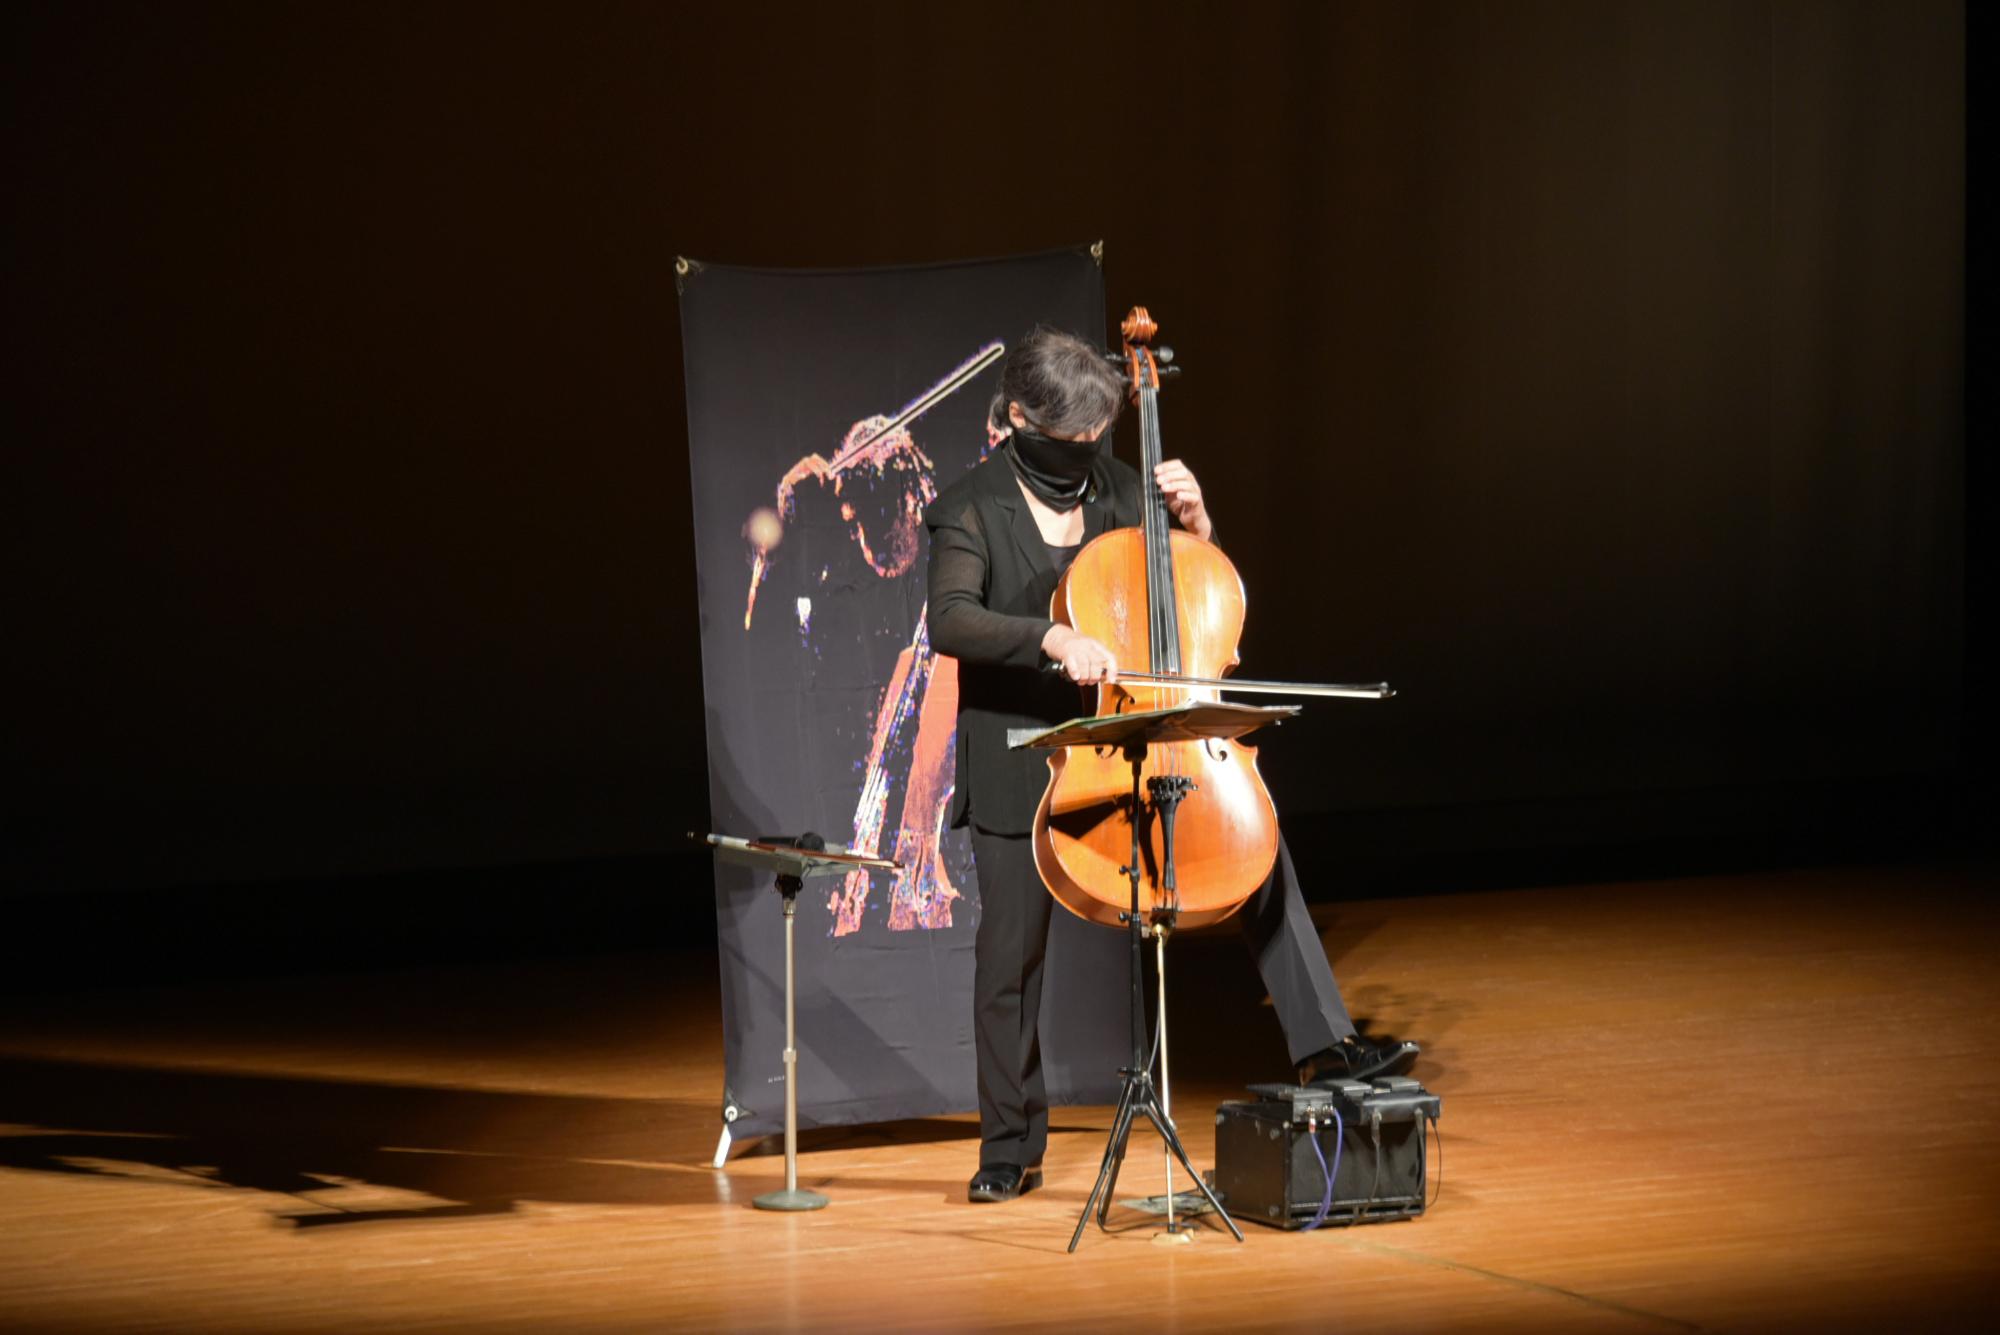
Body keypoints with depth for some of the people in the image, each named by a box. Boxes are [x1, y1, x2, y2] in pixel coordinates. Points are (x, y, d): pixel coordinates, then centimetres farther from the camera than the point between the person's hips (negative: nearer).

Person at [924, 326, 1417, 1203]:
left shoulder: (1116, 487, 6)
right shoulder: (971, 510, -6)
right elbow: (952, 621, -23)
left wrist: (1192, 521, -5)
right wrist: (1052, 640, -36)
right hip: (1022, 759, -3)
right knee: (1011, 952, 3)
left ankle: (1322, 1044, -13)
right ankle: (1010, 1149, 17)